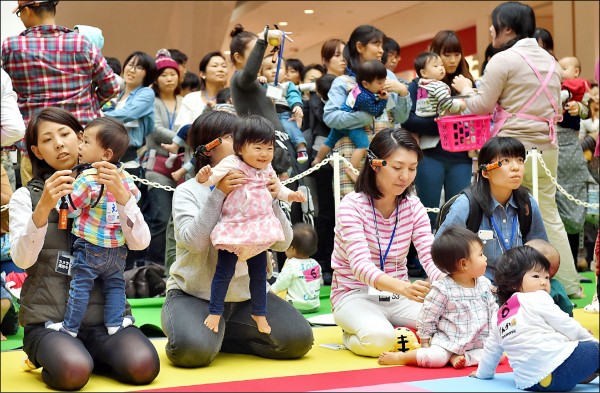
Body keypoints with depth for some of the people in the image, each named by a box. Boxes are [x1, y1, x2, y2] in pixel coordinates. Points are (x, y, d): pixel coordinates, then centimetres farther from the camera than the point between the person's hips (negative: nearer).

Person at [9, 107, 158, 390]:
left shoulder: (106, 188, 9)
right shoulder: (26, 196, 5)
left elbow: (139, 242, -6)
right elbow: (22, 259, -10)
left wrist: (121, 195, -23)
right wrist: (43, 208, -25)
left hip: (105, 314, 2)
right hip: (48, 317, -2)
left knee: (143, 366, -24)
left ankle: (85, 354, 7)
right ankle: (47, 356, 4)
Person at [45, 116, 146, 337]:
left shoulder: (86, 180, -20)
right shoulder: (124, 176, -2)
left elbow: (69, 208, -13)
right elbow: (135, 198, 13)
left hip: (89, 247, -5)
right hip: (118, 249, 5)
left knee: (80, 287, 5)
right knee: (115, 285, 18)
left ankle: (70, 326, 14)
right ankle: (115, 322, 20)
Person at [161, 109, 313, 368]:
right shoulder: (188, 191, -5)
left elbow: (283, 242, -2)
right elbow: (194, 240, -22)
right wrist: (219, 194, -26)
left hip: (246, 295, 4)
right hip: (195, 295, -4)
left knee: (298, 339, -15)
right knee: (193, 349, -33)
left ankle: (218, 335, 5)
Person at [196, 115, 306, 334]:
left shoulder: (267, 170, 7)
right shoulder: (232, 164, -13)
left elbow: (277, 188, 24)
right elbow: (212, 177, -25)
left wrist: (291, 195, 9)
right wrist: (203, 176, -46)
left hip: (259, 230, 6)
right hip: (234, 230, -6)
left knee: (259, 274, 15)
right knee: (224, 272, -1)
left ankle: (259, 312, 31)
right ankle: (215, 312, 13)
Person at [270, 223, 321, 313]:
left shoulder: (291, 265, -15)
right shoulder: (316, 264, 5)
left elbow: (281, 284, -11)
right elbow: (320, 283, 16)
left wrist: (271, 290, 9)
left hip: (297, 306, -7)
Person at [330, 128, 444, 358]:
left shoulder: (413, 207, 0)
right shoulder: (352, 205, -16)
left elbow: (430, 258, -10)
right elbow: (361, 265, -28)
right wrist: (403, 287, -47)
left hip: (398, 296, 5)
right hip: (355, 295, -4)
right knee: (379, 338, -36)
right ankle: (352, 335, -1)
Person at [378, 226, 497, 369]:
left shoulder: (485, 284, 4)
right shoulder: (443, 289, -13)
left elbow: (493, 311, 14)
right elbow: (427, 317, -8)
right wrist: (424, 343, -5)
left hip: (478, 342, 5)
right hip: (447, 341, -5)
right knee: (435, 358, -30)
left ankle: (458, 357, -16)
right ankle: (399, 357, -8)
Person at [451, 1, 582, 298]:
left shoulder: (503, 60, -9)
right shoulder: (550, 60, 13)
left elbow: (481, 107, -6)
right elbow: (557, 109, 19)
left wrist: (465, 89, 11)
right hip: (546, 147, 7)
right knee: (549, 214, 13)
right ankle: (569, 284, 16)